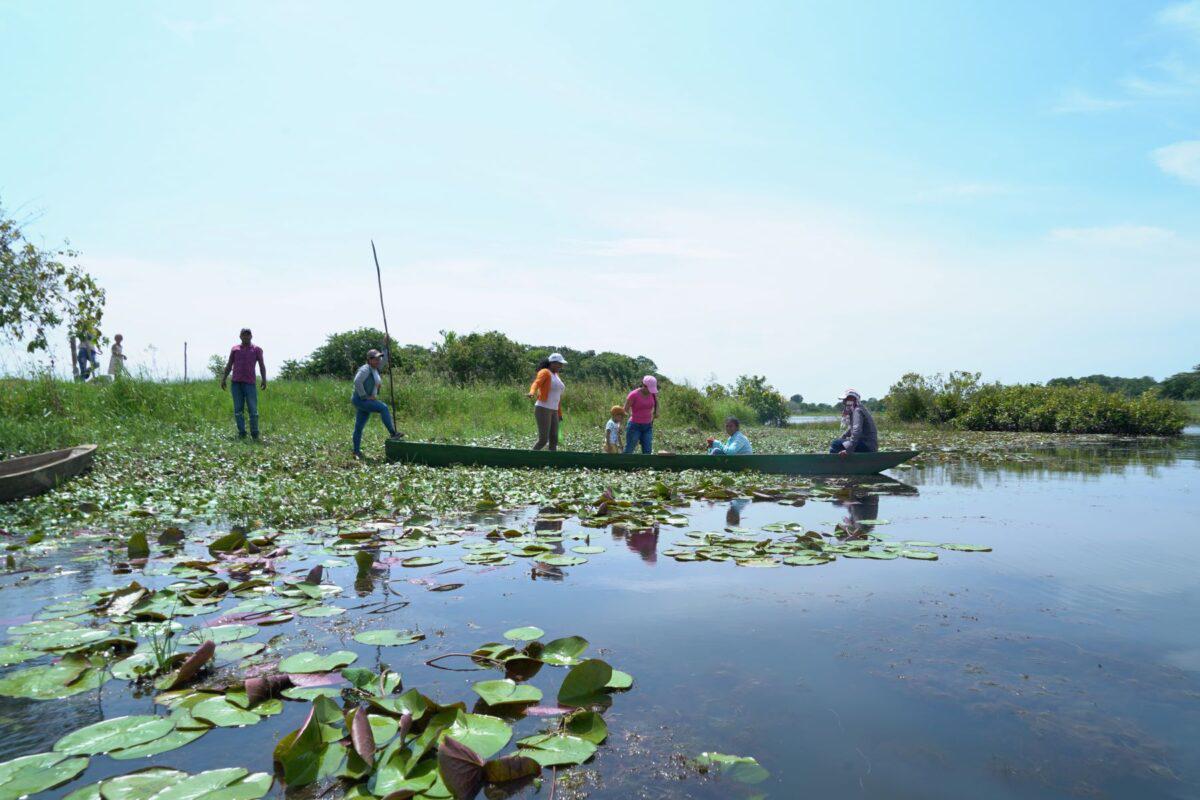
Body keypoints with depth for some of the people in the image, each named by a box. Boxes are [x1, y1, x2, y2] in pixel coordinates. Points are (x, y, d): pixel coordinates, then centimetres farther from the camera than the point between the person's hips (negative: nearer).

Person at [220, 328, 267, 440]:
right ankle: (241, 433, 8)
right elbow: (229, 365, 15)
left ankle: (254, 434, -1)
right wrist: (224, 379, 7)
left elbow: (262, 365, 3)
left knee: (253, 410, -6)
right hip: (236, 383, 2)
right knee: (238, 410, 2)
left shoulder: (257, 349, 8)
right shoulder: (235, 349, 14)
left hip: (250, 383, -2)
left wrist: (264, 379, -9)